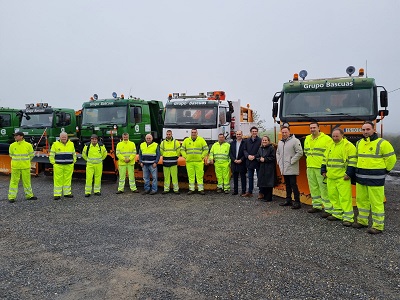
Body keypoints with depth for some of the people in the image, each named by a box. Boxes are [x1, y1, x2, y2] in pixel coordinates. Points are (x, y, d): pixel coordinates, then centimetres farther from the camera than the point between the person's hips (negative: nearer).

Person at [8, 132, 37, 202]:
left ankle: (29, 195, 21)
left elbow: (31, 155, 8)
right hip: (15, 167, 0)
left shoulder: (28, 145, -3)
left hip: (26, 167, 0)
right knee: (14, 181, 2)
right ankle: (11, 197, 8)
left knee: (27, 181, 9)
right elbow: (11, 155, 14)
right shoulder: (12, 145, -1)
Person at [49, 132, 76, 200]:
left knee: (67, 179, 7)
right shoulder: (55, 144, 0)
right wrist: (53, 163, -1)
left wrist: (73, 162, 11)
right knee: (58, 180, -1)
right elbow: (51, 155, 3)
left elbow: (74, 154, 17)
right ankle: (57, 194, 5)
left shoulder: (71, 144, 9)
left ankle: (67, 193, 17)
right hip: (58, 166, -2)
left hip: (69, 166, 3)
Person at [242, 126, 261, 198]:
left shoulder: (260, 140, -8)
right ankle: (249, 192, 23)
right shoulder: (247, 141, 8)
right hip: (249, 162, 5)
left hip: (257, 162, -5)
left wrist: (254, 156, -15)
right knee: (250, 177, 13)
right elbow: (244, 150, 8)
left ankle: (261, 193, 11)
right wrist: (248, 156, -9)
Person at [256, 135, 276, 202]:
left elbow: (272, 158, -11)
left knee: (268, 183, -4)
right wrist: (260, 159, -7)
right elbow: (257, 157, 14)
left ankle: (268, 198, 4)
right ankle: (264, 196, 18)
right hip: (262, 168, 6)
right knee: (262, 182, 6)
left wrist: (264, 159, -14)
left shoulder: (271, 148, -5)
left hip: (269, 168, -6)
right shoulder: (260, 148, 15)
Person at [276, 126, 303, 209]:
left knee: (293, 185, -7)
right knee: (287, 185, 15)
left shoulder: (295, 141, -10)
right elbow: (278, 153, 28)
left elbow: (300, 152, -15)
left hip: (292, 169, -7)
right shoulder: (280, 142, 15)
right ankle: (288, 200, 25)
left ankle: (297, 202, 0)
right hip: (283, 168, 7)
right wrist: (279, 161, 14)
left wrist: (292, 161, -15)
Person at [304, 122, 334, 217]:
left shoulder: (326, 139, -7)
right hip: (310, 167, 7)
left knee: (324, 188, -7)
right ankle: (317, 206, 25)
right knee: (313, 188, 13)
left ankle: (329, 209, -2)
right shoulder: (307, 139, 14)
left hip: (321, 168, -7)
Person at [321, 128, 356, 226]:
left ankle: (348, 218, -2)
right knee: (333, 195, 12)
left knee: (345, 197, -8)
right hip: (330, 177, 7)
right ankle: (337, 214, 24)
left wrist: (349, 173, -15)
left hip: (342, 177, -7)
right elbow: (325, 159, 22)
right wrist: (323, 170, 15)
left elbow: (352, 160, -11)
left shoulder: (348, 146, -5)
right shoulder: (330, 146, 16)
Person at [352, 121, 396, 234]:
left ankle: (378, 226, 8)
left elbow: (391, 158, -5)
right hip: (360, 177, 7)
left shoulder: (382, 143, -9)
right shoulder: (359, 143, 12)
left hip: (375, 178, -7)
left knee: (376, 202, -2)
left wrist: (384, 171, 1)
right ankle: (362, 221, 28)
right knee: (361, 200, 15)